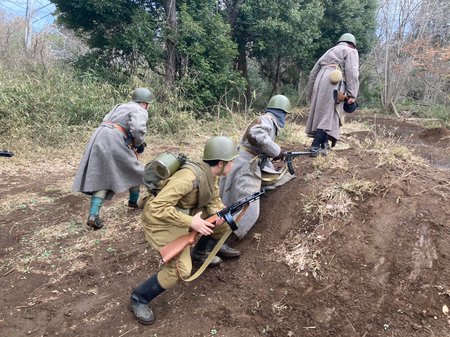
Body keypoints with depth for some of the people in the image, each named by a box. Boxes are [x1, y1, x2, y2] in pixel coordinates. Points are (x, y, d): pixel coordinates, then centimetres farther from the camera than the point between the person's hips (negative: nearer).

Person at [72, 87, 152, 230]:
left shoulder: (120, 107, 29)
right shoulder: (140, 111, 3)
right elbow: (137, 129, -18)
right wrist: (139, 144, 2)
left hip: (98, 138, 8)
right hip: (113, 141, -8)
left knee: (101, 176, 6)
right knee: (133, 169, 15)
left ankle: (93, 215, -6)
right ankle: (134, 201, 31)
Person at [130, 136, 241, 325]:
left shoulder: (210, 173, -7)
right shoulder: (189, 177, -35)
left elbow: (214, 200, 6)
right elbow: (157, 207, -37)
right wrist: (190, 222, -35)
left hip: (185, 213, 9)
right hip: (160, 219, -9)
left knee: (224, 223, 11)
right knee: (180, 270, -17)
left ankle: (200, 253, 32)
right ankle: (139, 298, 4)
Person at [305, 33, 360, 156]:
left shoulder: (329, 51, 34)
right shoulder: (350, 51, 15)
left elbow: (313, 73, 28)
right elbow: (352, 73, -3)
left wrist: (310, 93, 31)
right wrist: (352, 94, -7)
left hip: (320, 82, 7)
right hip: (333, 84, -6)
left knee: (320, 113, 11)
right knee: (329, 115, -10)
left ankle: (324, 144, 10)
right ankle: (315, 147, -18)